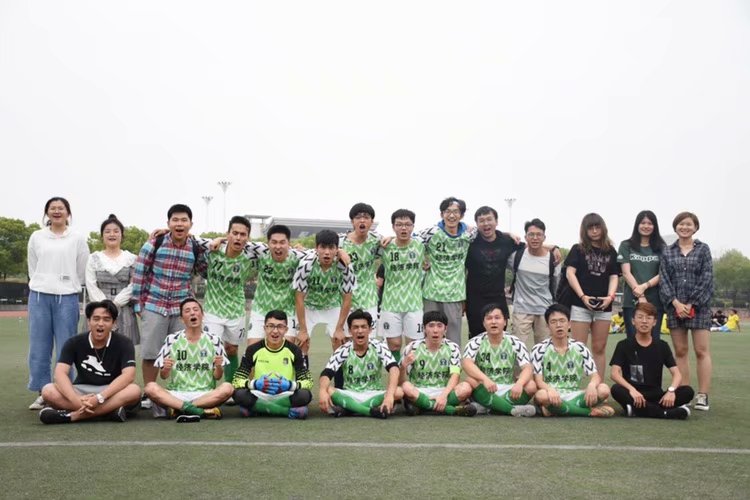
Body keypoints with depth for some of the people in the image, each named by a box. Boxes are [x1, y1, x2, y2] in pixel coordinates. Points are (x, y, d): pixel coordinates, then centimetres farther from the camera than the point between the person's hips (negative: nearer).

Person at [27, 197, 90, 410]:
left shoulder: (78, 238, 3)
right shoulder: (36, 237, 8)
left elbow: (83, 271, 6)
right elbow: (32, 269, 14)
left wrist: (68, 286, 9)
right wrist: (42, 287, 9)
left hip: (67, 298, -2)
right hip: (39, 297, 2)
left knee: (65, 349, -1)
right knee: (39, 349, 3)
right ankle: (42, 394, 11)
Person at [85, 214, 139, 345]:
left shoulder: (131, 259, 9)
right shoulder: (94, 258, 9)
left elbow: (133, 286, 0)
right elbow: (91, 287, 0)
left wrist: (116, 303, -11)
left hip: (124, 311, 0)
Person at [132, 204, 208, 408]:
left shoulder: (197, 248, -2)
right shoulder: (154, 243, -8)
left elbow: (207, 272, 14)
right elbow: (139, 273, -2)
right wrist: (138, 303, -2)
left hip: (182, 308, 2)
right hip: (154, 306, -2)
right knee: (150, 352, 3)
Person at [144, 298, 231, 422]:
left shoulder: (214, 341, 6)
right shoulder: (171, 340, 6)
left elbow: (218, 377, 6)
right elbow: (164, 376, 7)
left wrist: (218, 366, -15)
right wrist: (166, 369, -15)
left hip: (205, 395, 0)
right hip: (176, 395, 0)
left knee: (227, 388, -29)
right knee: (151, 388, -27)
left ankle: (180, 409, -26)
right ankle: (201, 411, -32)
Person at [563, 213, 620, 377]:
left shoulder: (611, 251, 13)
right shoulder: (578, 249, 5)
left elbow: (614, 276, 9)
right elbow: (570, 273, -4)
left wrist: (610, 296, -9)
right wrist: (582, 296, -14)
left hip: (603, 305, 3)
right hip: (581, 304, -3)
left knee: (599, 348, 7)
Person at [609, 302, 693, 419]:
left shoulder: (662, 346, 9)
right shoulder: (624, 345, 2)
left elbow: (676, 373, 1)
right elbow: (614, 372, -11)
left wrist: (671, 390, -21)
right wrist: (631, 389, -29)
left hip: (656, 396, 2)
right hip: (634, 395, -2)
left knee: (688, 391, -21)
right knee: (616, 389, -35)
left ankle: (637, 409, -30)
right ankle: (668, 413, -34)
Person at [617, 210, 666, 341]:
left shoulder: (661, 248, 11)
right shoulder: (626, 246, 8)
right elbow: (626, 273, -1)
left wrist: (645, 286, -14)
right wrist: (640, 296, -11)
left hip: (655, 302, 1)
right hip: (632, 301, -1)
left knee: (654, 340, 0)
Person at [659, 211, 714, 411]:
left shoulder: (703, 249, 4)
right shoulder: (667, 252, 10)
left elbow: (706, 279, -3)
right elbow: (664, 279, 3)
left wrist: (691, 304, -10)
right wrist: (676, 302, -10)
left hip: (699, 305, -2)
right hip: (674, 306, 2)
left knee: (701, 351, -5)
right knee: (680, 352, 5)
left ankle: (703, 396, -3)